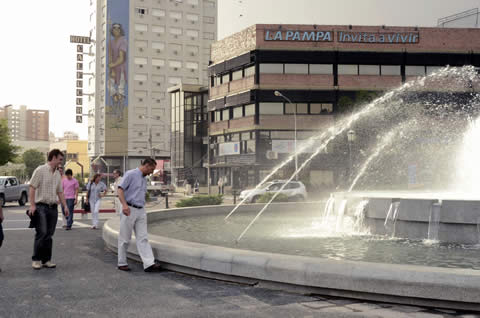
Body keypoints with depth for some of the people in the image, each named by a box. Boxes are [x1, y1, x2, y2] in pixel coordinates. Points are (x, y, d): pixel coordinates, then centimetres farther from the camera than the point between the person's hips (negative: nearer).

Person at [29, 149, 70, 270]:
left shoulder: (58, 174, 15)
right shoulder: (40, 170, -5)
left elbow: (60, 192, 20)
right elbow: (32, 188, -10)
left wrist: (65, 206, 11)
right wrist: (32, 205, -18)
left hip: (53, 207, 6)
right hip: (41, 206, -6)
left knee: (49, 235, 7)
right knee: (41, 233, -11)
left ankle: (46, 259, 13)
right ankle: (36, 259, 0)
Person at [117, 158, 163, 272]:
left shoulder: (144, 179, 18)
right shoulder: (131, 174, -7)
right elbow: (120, 189, -15)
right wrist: (124, 205, -27)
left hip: (141, 211, 7)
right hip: (129, 210, -7)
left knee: (143, 238, 0)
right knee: (125, 239, 4)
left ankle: (149, 264, -6)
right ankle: (122, 263, 15)